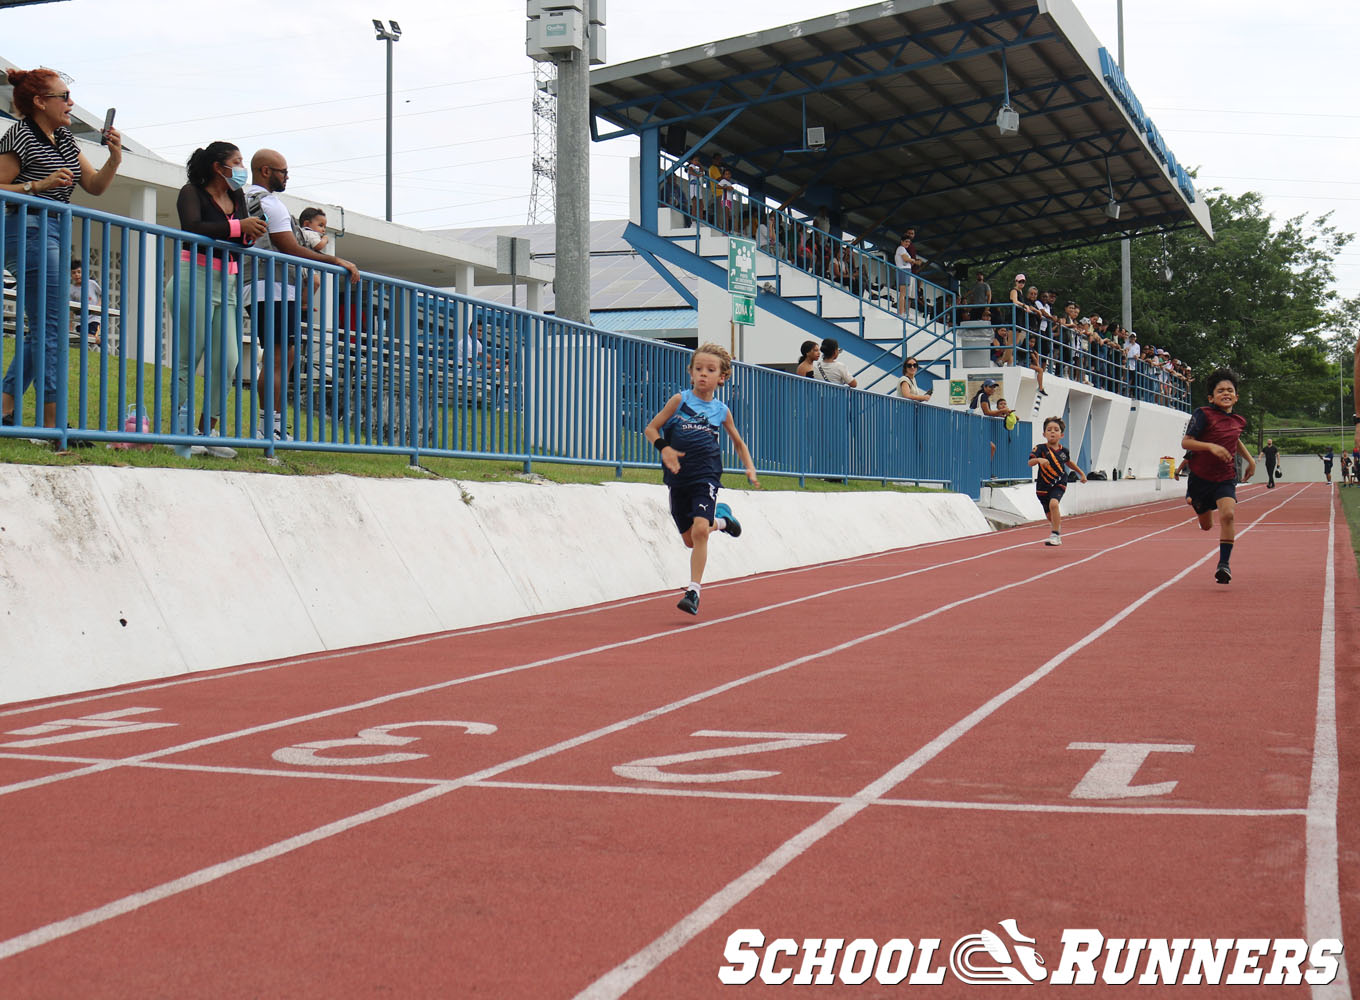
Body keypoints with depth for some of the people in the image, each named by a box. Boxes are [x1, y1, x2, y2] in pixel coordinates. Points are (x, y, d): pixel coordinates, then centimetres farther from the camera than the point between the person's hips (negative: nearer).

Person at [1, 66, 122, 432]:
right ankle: (52, 422, -12)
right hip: (31, 232, -9)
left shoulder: (63, 138, 17)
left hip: (56, 234, 9)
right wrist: (39, 185, -19)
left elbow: (95, 186, 17)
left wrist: (114, 158, 0)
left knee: (43, 330, 8)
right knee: (51, 327, -12)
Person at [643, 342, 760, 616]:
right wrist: (664, 448, -15)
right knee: (690, 539, 11)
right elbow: (651, 429, 3)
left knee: (700, 530, -21)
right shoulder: (679, 400, 1)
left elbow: (738, 442, 22)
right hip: (678, 478, 1)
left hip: (706, 477, -1)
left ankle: (693, 591, -16)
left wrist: (750, 468, 9)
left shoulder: (721, 411, 6)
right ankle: (721, 519, 42)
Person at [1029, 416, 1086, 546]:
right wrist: (1038, 459, -47)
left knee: (1053, 503, -30)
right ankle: (1059, 524, 50)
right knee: (1051, 516, 12)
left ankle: (1055, 535, -21)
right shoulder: (1040, 448, -12)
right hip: (1043, 486, 0)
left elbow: (1068, 462, 20)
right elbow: (1030, 463, -27)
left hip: (1059, 483, 0)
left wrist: (1081, 473, 29)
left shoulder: (1063, 451, -2)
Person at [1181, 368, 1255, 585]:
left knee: (1228, 514, -24)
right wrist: (1211, 446, -30)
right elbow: (1185, 442, -18)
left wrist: (1250, 459, 21)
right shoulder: (1203, 415, -12)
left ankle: (1224, 563, -16)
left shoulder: (1239, 421, 5)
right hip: (1200, 477, -2)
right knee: (1206, 526, 13)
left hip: (1226, 479, 2)